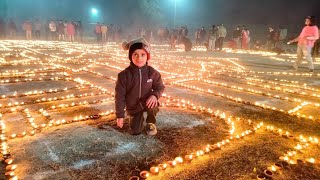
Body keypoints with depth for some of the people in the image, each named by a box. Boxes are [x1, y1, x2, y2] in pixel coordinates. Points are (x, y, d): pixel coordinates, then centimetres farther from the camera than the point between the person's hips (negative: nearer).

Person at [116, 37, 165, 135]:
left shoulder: (152, 72, -14)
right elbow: (120, 96, -12)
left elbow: (160, 86, -2)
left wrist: (155, 95, -27)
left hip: (147, 102, 0)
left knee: (153, 103, -34)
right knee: (136, 131, -4)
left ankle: (151, 123, -2)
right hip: (133, 107, 0)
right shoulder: (124, 75, -18)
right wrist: (120, 115, -10)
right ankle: (139, 118, 32)